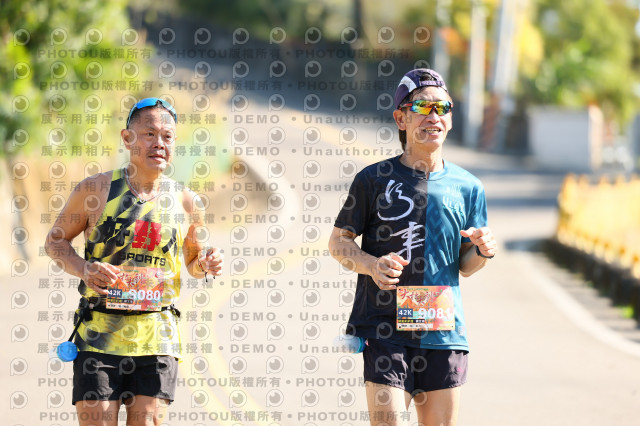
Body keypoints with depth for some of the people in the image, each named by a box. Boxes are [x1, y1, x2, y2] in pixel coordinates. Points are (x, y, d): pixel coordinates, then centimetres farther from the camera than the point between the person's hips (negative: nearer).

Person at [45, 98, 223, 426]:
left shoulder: (187, 203, 5)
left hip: (157, 337, 2)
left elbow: (193, 260, 20)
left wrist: (206, 265, -5)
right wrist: (83, 268, -12)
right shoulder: (95, 189, -1)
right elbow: (55, 240, 8)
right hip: (99, 333, -2)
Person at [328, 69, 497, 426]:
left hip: (444, 331, 3)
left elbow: (463, 266, 16)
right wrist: (370, 264, -14)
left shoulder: (468, 187, 9)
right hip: (384, 329, -3)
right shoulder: (374, 179, 1)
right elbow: (339, 241, 6)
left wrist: (483, 252, -7)